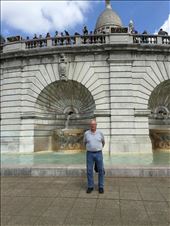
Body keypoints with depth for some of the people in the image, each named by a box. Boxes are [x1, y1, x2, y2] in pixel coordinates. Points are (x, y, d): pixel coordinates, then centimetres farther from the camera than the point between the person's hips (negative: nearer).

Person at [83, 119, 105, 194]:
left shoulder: (100, 133, -1)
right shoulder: (86, 133, -2)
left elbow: (103, 142, 17)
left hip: (98, 154, 0)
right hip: (89, 154, 0)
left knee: (100, 170, 2)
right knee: (89, 171, 2)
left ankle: (101, 187, 17)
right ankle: (90, 186, 17)